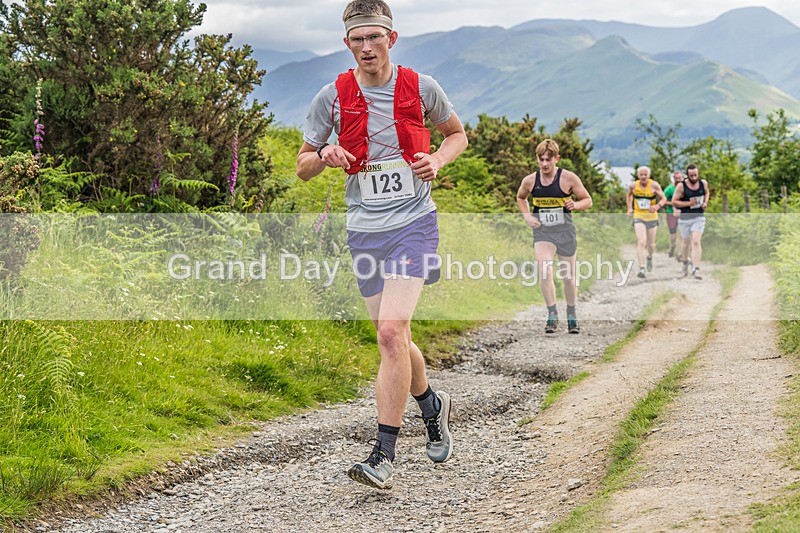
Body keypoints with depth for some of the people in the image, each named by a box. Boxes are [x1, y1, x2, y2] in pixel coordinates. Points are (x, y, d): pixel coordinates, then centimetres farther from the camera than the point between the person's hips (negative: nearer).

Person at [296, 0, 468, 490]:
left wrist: (438, 160, -5)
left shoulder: (420, 87, -2)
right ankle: (432, 405, 42)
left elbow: (457, 134, 16)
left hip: (414, 222, -3)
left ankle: (384, 456, -14)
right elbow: (303, 167, 8)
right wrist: (325, 156, -15)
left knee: (392, 331, -19)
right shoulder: (333, 96, 0)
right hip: (365, 229, 3)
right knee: (393, 339, 11)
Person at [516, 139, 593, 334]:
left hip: (565, 231, -1)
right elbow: (520, 198, 18)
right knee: (545, 272, -19)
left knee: (568, 276, 9)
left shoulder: (568, 178, -10)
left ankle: (571, 316, 29)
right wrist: (527, 216, 1)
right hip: (542, 232, 1)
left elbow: (587, 200, -1)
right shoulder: (529, 181, -3)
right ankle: (552, 315, -8)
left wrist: (575, 205, -22)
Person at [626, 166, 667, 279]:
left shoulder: (654, 185, -12)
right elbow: (629, 194, 19)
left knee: (651, 244, 12)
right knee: (641, 242, -17)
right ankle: (641, 268, -19)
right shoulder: (633, 186, -5)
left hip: (652, 217, 0)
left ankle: (650, 257, 47)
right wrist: (629, 208, 10)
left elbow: (663, 199, -8)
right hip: (638, 217, 0)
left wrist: (657, 206, -28)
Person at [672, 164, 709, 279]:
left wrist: (705, 202, 1)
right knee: (686, 243, 13)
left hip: (699, 217, 1)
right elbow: (674, 202, -11)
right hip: (685, 218, -1)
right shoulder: (681, 186, -13)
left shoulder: (703, 183, -2)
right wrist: (689, 203, -20)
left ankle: (696, 269, -19)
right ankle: (685, 263, 41)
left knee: (696, 242, -14)